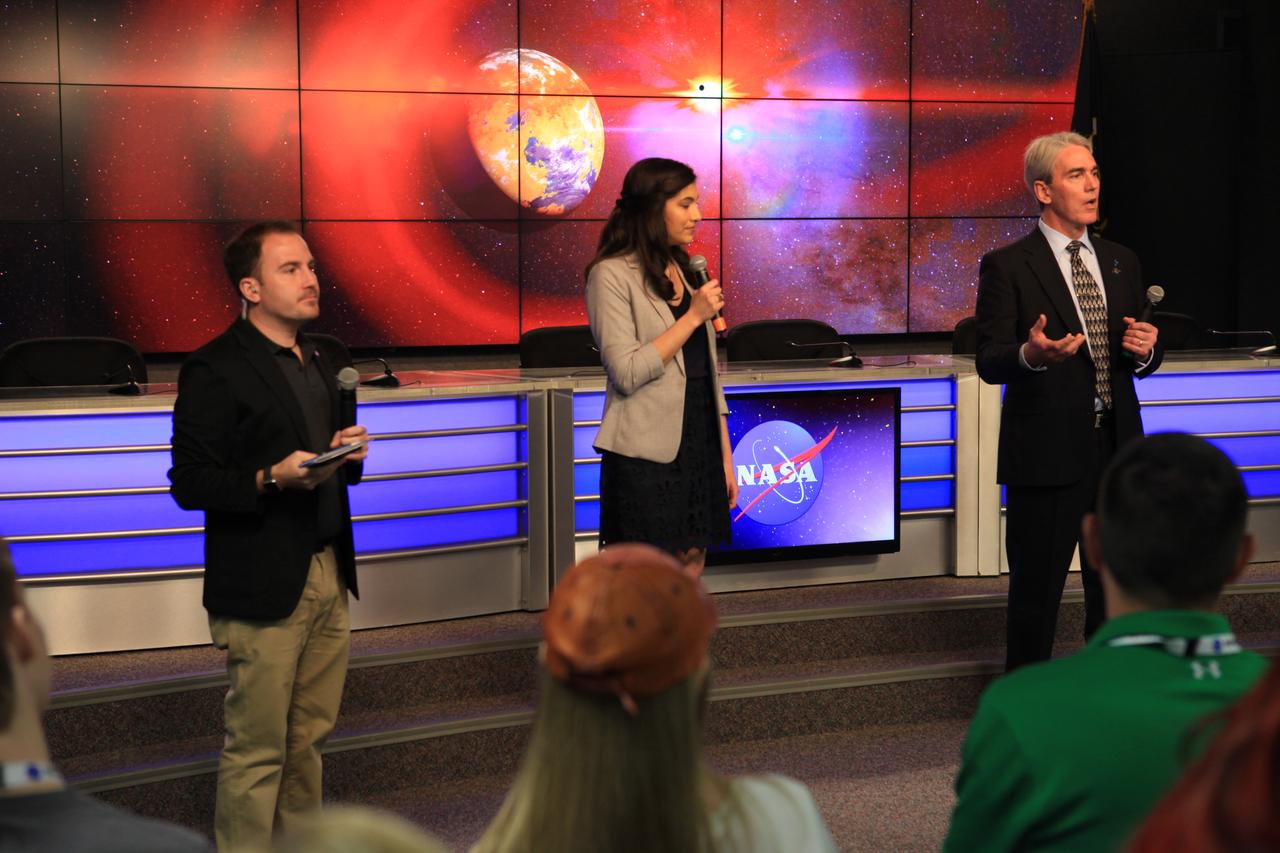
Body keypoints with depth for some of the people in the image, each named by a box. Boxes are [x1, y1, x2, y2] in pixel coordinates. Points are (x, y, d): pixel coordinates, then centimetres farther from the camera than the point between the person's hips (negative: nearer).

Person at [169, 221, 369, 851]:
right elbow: (190, 484, -13)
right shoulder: (215, 370, -10)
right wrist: (272, 479, -25)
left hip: (327, 577, 7)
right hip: (263, 587, -7)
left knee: (309, 738, 12)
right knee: (258, 750, -3)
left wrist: (345, 454, 4)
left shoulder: (313, 362, 16)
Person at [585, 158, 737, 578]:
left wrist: (725, 454, 14)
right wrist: (694, 316, -16)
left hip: (700, 448, 7)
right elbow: (627, 372, -17)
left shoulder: (684, 269, 14)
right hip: (647, 455, -7)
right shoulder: (612, 274, -8)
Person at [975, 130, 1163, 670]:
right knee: (1035, 591, 2)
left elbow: (1141, 361, 18)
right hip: (1046, 456, -5)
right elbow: (989, 362, -11)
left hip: (1116, 449, 6)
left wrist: (1143, 351, -6)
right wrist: (1031, 354, -32)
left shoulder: (1121, 263, 13)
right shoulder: (1007, 267, -5)